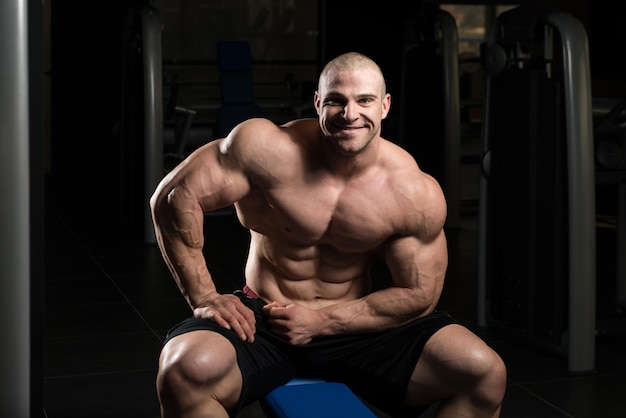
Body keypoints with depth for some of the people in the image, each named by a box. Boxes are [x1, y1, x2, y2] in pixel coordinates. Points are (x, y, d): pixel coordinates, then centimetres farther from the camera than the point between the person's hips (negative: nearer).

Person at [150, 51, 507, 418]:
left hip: (357, 324, 2)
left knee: (485, 373, -17)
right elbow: (175, 196, -14)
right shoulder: (269, 148, -17)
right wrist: (205, 297, -15)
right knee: (186, 372, -35)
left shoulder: (416, 195, -11)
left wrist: (324, 321, -14)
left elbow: (419, 295, -5)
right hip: (263, 321, -2)